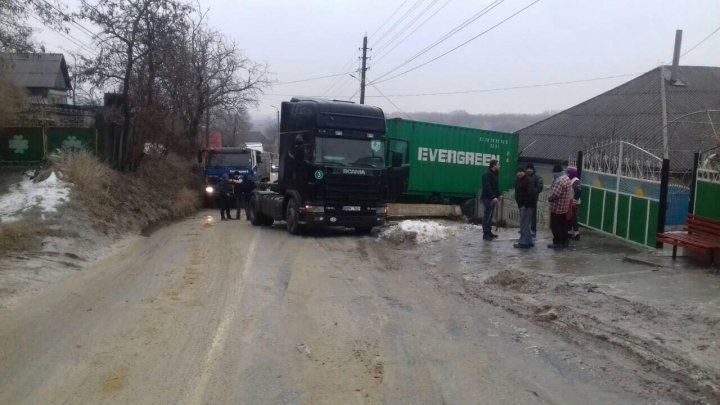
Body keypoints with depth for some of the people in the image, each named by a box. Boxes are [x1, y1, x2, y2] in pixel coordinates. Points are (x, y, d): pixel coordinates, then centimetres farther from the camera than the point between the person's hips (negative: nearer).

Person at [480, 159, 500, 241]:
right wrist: (493, 197, -28)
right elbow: (487, 187, -24)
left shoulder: (494, 174, 15)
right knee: (487, 216, -9)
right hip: (487, 198, -10)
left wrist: (498, 195, 8)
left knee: (490, 216, 14)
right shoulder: (487, 175, -16)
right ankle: (485, 234, -8)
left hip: (492, 198, 10)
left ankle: (489, 232, 22)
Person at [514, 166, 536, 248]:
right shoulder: (520, 181, 16)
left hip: (526, 206, -10)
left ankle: (523, 242, -4)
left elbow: (531, 194, -23)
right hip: (522, 206, 10)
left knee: (524, 224, -7)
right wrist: (519, 205, 16)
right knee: (526, 224, 14)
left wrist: (525, 205, -21)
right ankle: (529, 241, 21)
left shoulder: (528, 180, -14)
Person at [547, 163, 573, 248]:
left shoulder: (559, 181, -22)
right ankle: (564, 242, 21)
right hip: (565, 207, 10)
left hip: (557, 207, -10)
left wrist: (549, 199, -7)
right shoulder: (567, 178, 11)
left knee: (555, 226, -2)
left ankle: (557, 243, 2)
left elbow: (555, 194, -27)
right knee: (563, 225, 15)